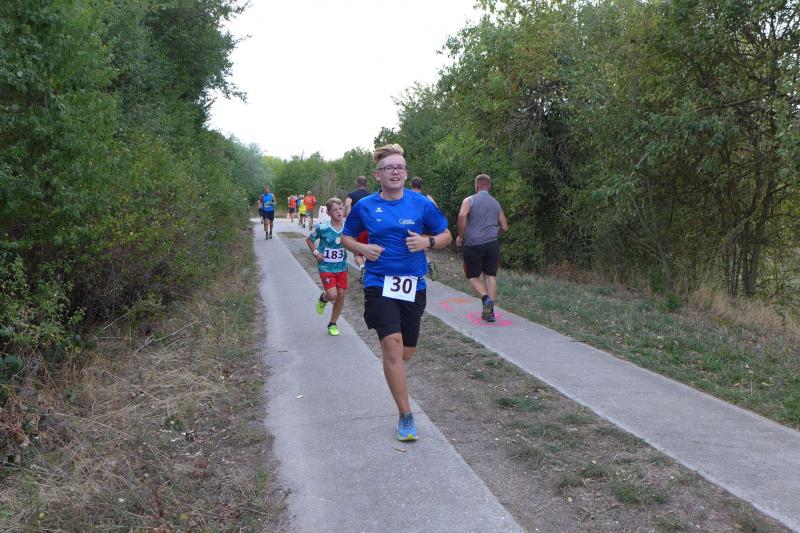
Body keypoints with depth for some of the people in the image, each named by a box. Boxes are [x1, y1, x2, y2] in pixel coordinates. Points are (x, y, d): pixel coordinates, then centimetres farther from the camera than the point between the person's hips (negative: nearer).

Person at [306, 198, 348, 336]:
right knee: (332, 295, -15)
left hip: (342, 267, 4)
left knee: (341, 295, 5)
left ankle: (333, 324, 24)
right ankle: (323, 298, 24)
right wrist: (316, 253, -8)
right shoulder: (322, 228, -14)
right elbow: (309, 239, 3)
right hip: (326, 267, -3)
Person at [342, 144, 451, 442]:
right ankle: (405, 415, -5)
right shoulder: (364, 206, 1)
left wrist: (427, 242, -12)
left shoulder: (421, 204, 1)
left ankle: (393, 372, 49)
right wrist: (362, 249, -7)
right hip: (379, 284, -2)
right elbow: (346, 237, 14)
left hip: (413, 286, 2)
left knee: (406, 352, 11)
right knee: (393, 345, -16)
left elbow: (446, 235, 9)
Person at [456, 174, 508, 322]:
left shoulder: (469, 200, 2)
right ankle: (490, 311, 5)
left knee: (473, 277, 9)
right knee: (490, 276, 9)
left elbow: (462, 215, -18)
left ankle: (485, 298, -17)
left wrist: (460, 236, -7)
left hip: (473, 245, -3)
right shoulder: (496, 203, 15)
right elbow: (504, 227, 16)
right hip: (492, 244, 3)